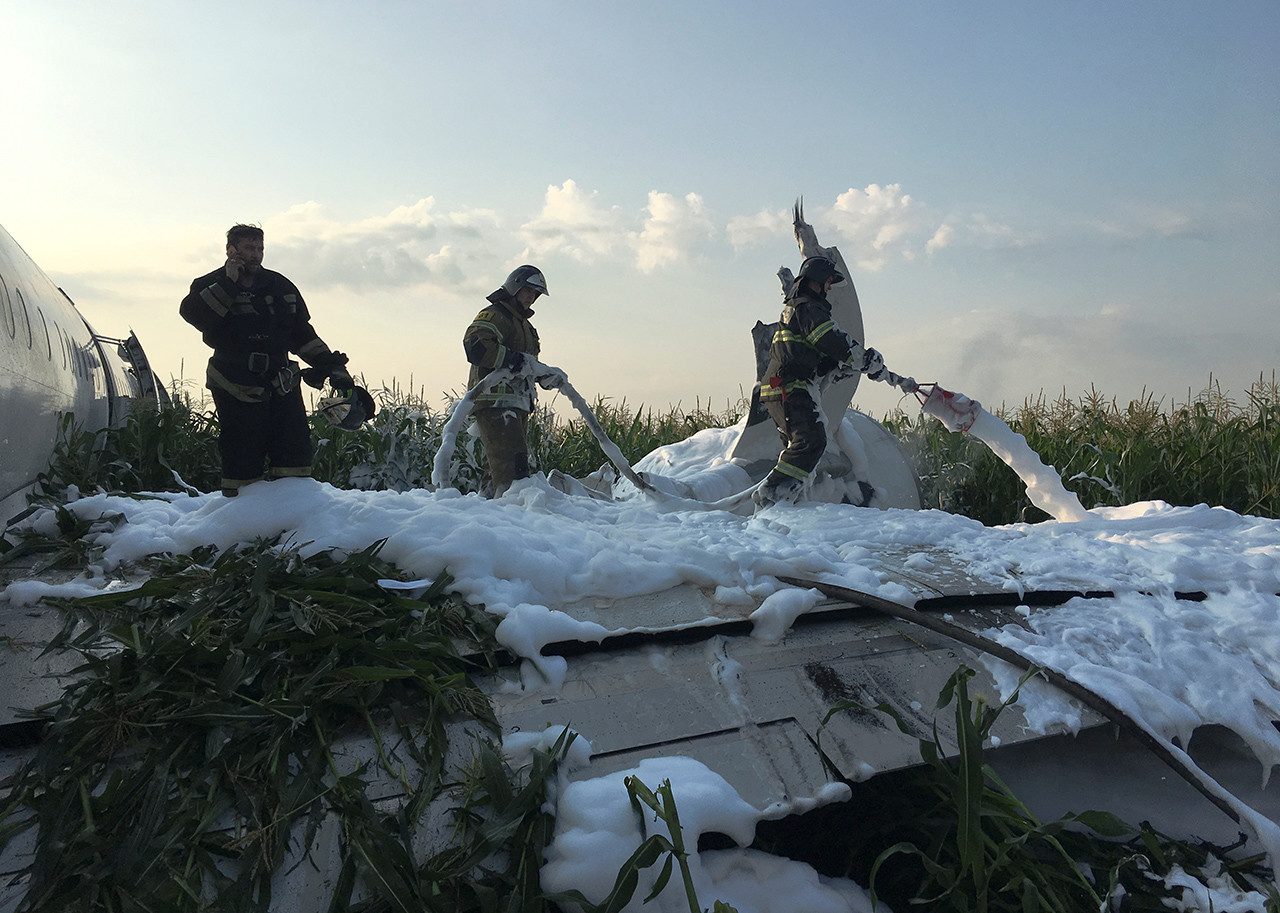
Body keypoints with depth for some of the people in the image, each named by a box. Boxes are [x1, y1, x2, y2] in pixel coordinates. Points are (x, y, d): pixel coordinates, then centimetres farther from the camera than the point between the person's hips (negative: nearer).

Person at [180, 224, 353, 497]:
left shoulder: (281, 287, 14)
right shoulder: (211, 286, 4)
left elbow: (302, 333, 21)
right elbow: (193, 314, -18)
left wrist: (330, 365, 14)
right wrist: (227, 283, -19)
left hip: (281, 384, 4)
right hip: (237, 389, -4)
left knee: (296, 449, -2)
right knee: (243, 457, -5)